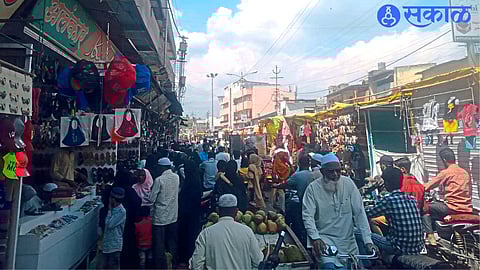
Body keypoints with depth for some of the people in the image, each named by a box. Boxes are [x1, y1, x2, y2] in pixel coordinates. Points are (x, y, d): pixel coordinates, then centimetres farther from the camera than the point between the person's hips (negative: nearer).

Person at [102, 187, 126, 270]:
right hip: (107, 242, 8)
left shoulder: (122, 211, -22)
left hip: (114, 244, -8)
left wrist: (109, 210, -16)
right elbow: (107, 223, 13)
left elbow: (109, 224, -23)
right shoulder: (113, 209, 4)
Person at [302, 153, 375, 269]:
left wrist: (368, 240, -10)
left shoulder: (348, 183, -3)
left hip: (348, 240, 3)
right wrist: (315, 238, -29)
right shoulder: (313, 188, -9)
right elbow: (308, 216, -14)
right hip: (325, 237, -3)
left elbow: (359, 213, -4)